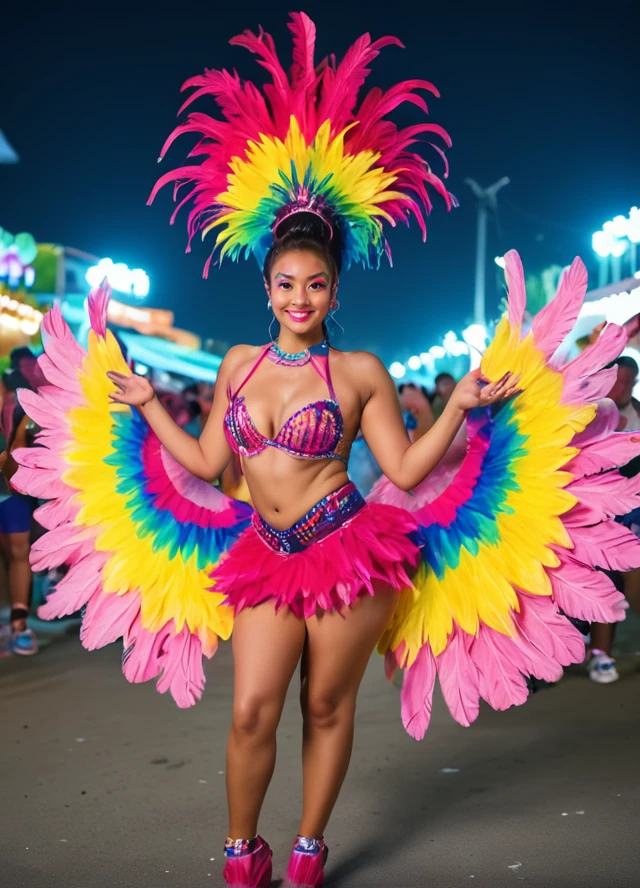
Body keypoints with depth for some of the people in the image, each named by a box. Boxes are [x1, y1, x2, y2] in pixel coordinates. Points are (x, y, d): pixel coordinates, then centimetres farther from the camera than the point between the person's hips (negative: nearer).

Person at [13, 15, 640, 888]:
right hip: (262, 555, 3)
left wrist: (462, 405, -9)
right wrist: (144, 404, 16)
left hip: (346, 552, -3)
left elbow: (406, 467, -1)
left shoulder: (362, 372, -2)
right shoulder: (239, 364, 9)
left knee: (327, 707, 7)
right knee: (251, 713, -2)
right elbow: (204, 463, 14)